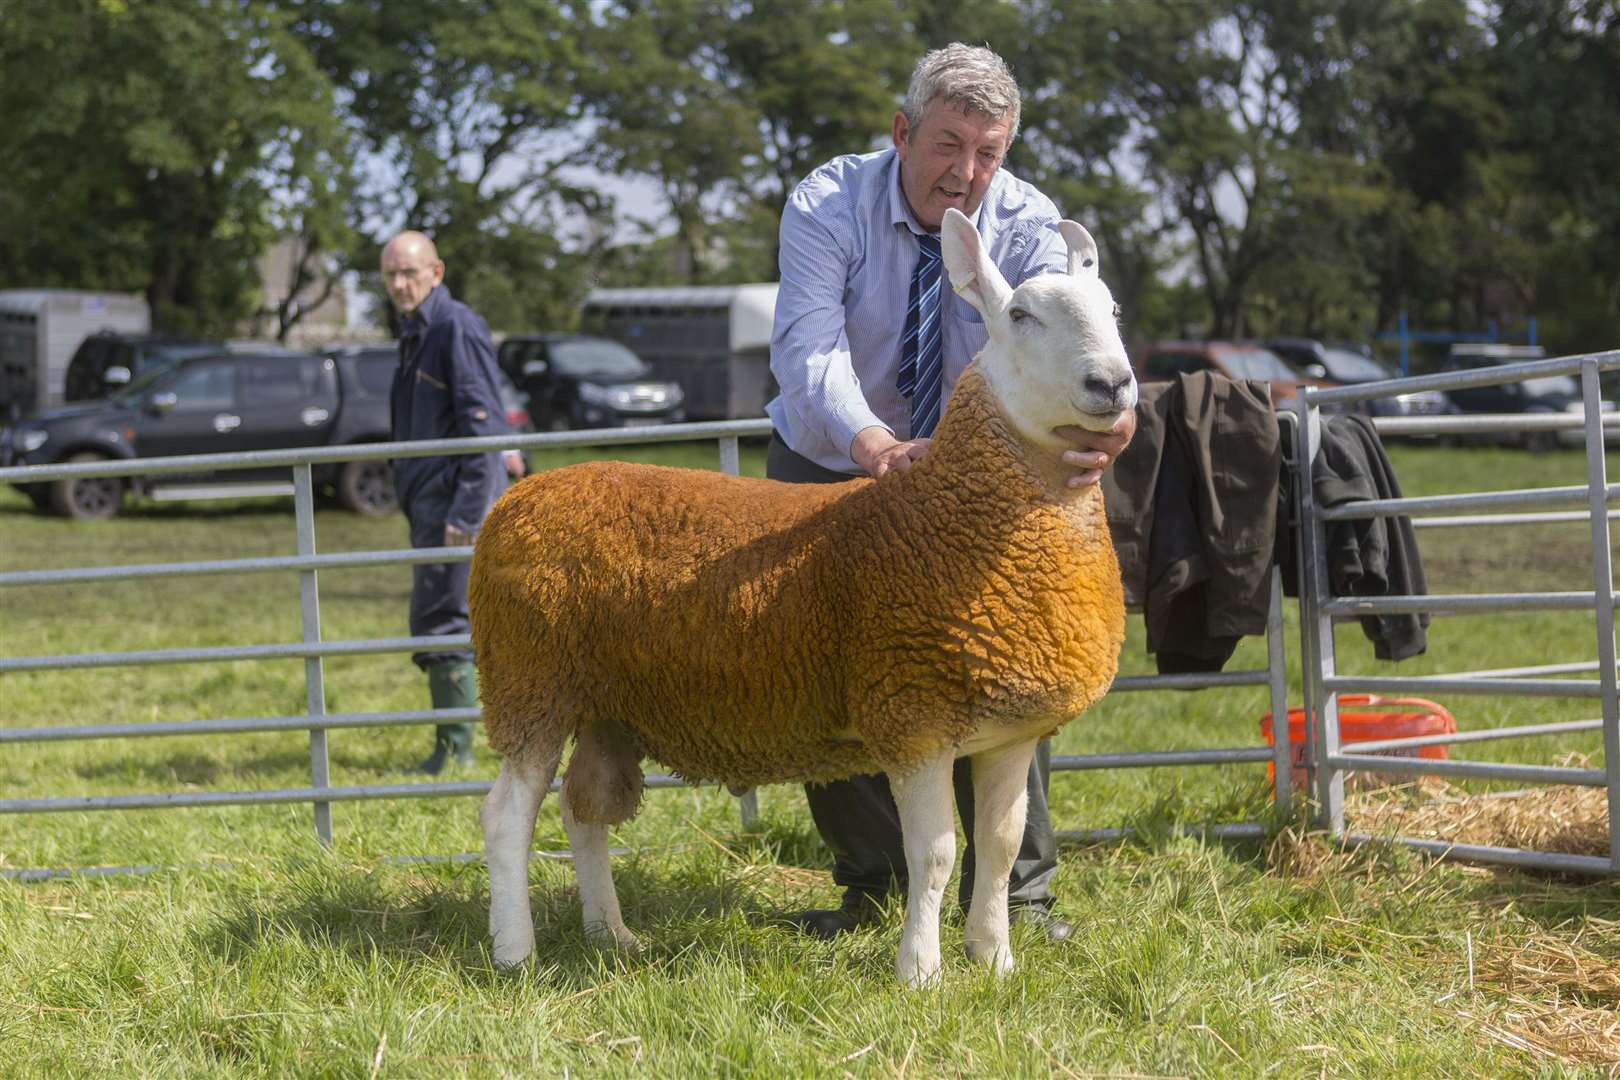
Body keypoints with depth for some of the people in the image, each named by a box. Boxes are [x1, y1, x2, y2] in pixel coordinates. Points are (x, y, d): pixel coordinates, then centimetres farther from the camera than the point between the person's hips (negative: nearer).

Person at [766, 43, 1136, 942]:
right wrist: (870, 443, -56)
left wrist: (1096, 425, -61)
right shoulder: (828, 207, -22)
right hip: (830, 464, 0)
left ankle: (1015, 888, 2)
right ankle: (872, 878, 17)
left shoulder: (1028, 228, -19)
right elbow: (808, 347, -36)